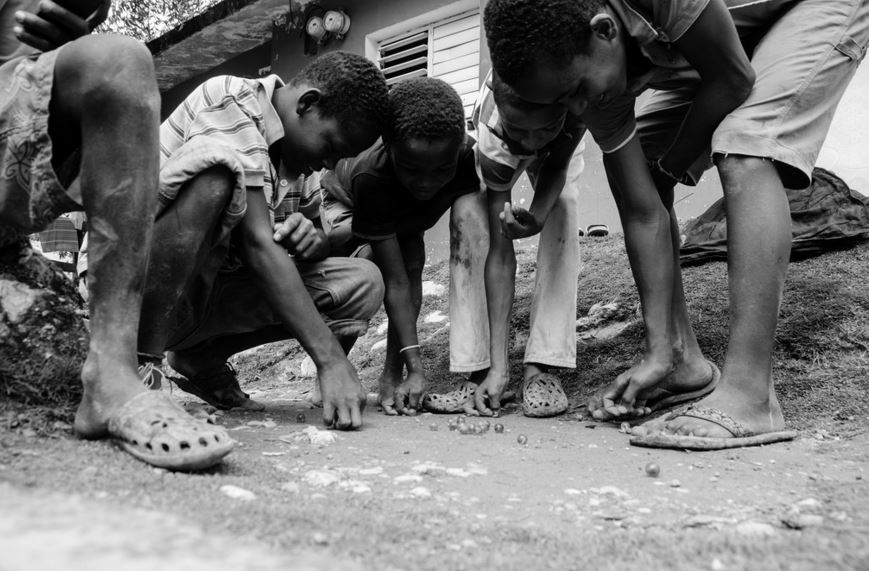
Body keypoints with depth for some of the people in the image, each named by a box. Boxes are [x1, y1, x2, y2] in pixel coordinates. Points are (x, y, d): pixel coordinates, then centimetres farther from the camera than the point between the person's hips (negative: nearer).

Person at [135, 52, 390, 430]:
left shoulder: (294, 149, 6)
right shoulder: (230, 102, -17)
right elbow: (256, 244, -26)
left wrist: (313, 240, -15)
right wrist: (331, 360, -31)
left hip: (210, 288, 7)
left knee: (362, 284, -8)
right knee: (217, 174, -33)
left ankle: (202, 357, 4)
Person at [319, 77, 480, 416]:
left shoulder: (474, 159, -37)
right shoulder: (370, 175, -44)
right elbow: (395, 283, -42)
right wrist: (416, 368, -46)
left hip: (403, 220, 4)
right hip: (343, 205, -3)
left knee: (413, 261, -24)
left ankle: (391, 375, -11)